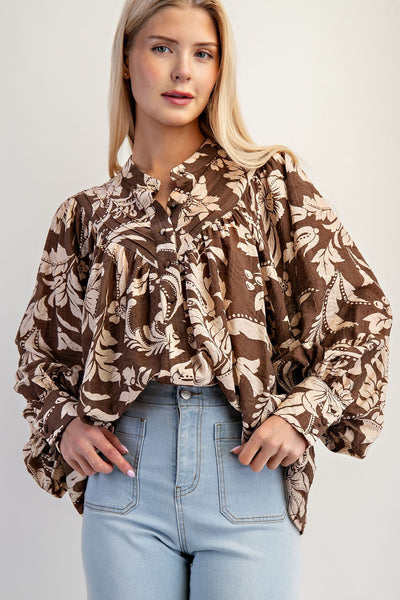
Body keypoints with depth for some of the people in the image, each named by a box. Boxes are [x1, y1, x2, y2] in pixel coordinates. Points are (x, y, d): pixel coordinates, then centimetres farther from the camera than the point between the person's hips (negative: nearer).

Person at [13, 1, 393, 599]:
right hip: (126, 468, 2)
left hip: (247, 467, -1)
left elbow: (362, 309, 3)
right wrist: (62, 423, 1)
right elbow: (41, 347, 18)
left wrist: (303, 412, -7)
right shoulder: (88, 214, 8)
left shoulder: (269, 181, 3)